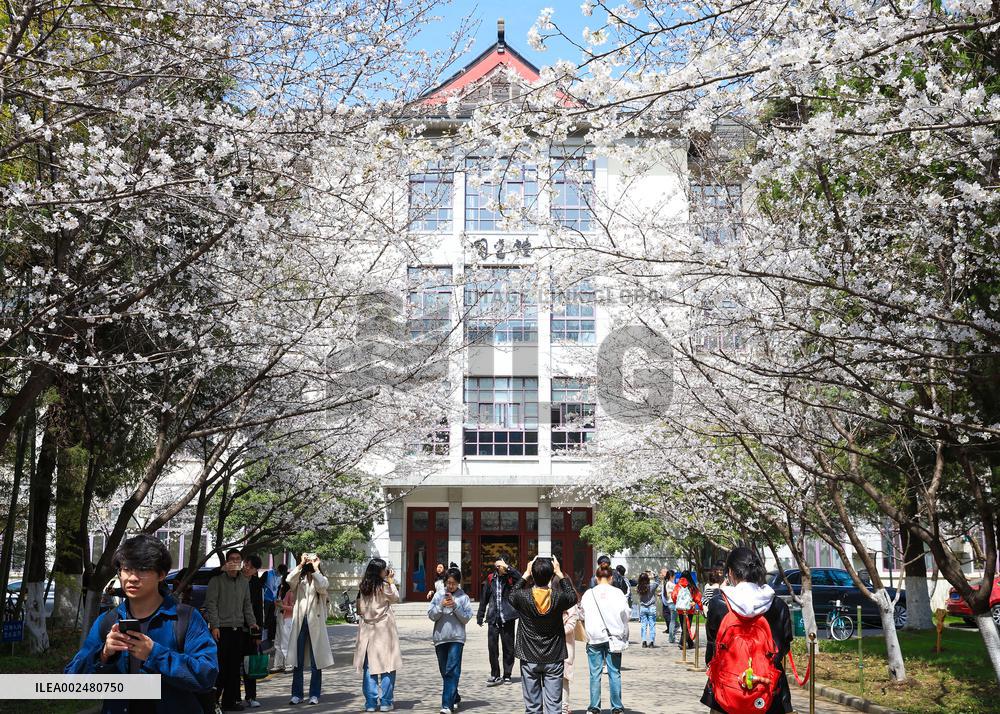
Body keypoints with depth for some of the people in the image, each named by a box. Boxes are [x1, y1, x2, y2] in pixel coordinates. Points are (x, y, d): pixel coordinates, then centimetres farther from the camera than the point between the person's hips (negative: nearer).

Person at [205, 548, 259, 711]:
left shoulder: (244, 582, 15)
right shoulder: (217, 580, -2)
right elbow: (211, 604, -6)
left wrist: (252, 622, 7)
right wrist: (214, 626, -13)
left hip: (239, 629, 6)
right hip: (222, 629, -5)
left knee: (235, 667, 7)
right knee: (220, 667, -7)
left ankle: (230, 700, 15)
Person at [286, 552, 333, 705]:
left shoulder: (322, 579, 7)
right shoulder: (299, 580, 9)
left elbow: (322, 587, -16)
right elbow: (289, 580, -14)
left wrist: (316, 568, -9)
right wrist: (301, 564, -10)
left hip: (315, 623, -1)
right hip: (299, 622, 1)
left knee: (316, 662, 3)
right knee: (297, 661, 5)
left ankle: (314, 694, 10)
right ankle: (297, 694, 13)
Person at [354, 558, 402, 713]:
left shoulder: (363, 587, 3)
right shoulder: (384, 586, -11)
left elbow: (359, 609, 10)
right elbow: (396, 598, 6)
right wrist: (391, 582, 10)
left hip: (367, 630, 5)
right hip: (383, 629, -4)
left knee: (369, 666, 7)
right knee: (387, 666, 3)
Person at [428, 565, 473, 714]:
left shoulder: (463, 597, 2)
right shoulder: (439, 596, 7)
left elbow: (466, 618, -2)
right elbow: (431, 615, 2)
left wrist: (455, 606, -14)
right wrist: (441, 606, -13)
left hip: (456, 638, -3)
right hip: (440, 638, 3)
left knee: (452, 671, -12)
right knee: (445, 672, 12)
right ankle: (454, 699, 30)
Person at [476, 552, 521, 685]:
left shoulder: (510, 578, -1)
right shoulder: (491, 578, 6)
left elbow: (520, 579, -25)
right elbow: (484, 598, 12)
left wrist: (508, 567, -24)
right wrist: (480, 616, 13)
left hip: (508, 618, -1)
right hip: (493, 619, 2)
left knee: (508, 648, 6)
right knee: (492, 648, -1)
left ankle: (507, 675, 18)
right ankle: (495, 675, 10)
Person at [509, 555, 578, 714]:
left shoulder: (523, 596, -13)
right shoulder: (558, 597, -13)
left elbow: (511, 596, 12)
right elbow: (573, 596, 10)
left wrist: (526, 574, 11)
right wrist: (560, 574, 12)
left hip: (529, 659, 0)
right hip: (554, 659, 0)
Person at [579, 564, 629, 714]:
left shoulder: (588, 594, 0)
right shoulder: (618, 593, -3)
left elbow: (582, 615, 8)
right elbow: (625, 616, 0)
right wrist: (624, 637, 8)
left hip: (594, 639, 0)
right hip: (613, 637, 0)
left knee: (595, 674, 5)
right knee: (615, 673, 5)